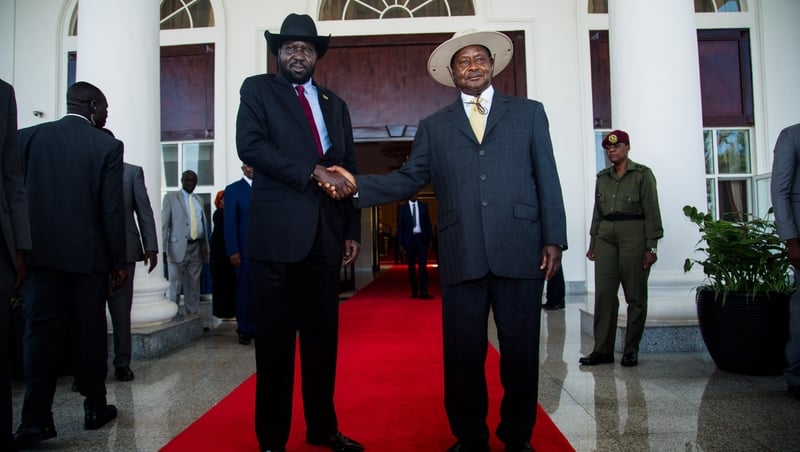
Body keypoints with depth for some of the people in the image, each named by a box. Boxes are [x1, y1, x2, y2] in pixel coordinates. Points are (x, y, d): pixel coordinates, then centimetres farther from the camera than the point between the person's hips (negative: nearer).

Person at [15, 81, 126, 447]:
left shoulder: (29, 136, 3)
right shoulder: (108, 145, -4)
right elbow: (113, 208, -7)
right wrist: (118, 261, 0)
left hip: (40, 251, 2)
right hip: (87, 253, -2)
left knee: (41, 331, 6)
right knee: (90, 332, 8)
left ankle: (36, 418, 4)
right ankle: (95, 408, 19)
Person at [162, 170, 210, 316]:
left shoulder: (198, 200, 16)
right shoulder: (171, 197, 3)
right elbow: (164, 224, -2)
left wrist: (206, 247, 12)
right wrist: (163, 248, -10)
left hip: (197, 247, 4)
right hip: (178, 246, -4)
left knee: (194, 285, 8)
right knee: (176, 284, -3)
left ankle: (193, 315, 14)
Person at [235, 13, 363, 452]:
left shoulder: (335, 104, 20)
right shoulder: (257, 89, 8)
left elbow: (348, 170, 17)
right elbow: (250, 145, -10)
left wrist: (352, 231, 9)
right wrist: (312, 172, -15)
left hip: (325, 236, 4)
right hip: (277, 233, -4)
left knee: (323, 338, 10)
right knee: (275, 340, 3)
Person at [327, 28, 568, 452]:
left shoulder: (528, 112, 12)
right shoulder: (433, 126, 15)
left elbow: (547, 179, 7)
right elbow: (408, 179, 7)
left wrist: (553, 238, -1)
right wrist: (358, 185, -8)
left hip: (520, 251, 0)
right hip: (462, 256, 1)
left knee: (521, 351, 8)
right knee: (463, 354, 7)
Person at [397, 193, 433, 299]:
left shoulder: (423, 206, 9)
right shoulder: (402, 208, 5)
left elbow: (428, 223, 8)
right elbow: (400, 226, 4)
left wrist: (430, 238, 2)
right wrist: (401, 242, -2)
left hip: (421, 238, 0)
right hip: (409, 239, 0)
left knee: (423, 265, -9)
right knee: (411, 267, 5)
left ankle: (423, 292, -13)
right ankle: (414, 291, 14)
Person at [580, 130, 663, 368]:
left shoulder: (642, 174, 1)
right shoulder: (602, 177, 14)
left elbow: (651, 212, -4)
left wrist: (651, 247, -9)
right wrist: (593, 242, 12)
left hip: (634, 234, -4)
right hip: (606, 236, 4)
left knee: (635, 295, 2)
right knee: (603, 293, -1)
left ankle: (631, 350, 12)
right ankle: (603, 350, 4)